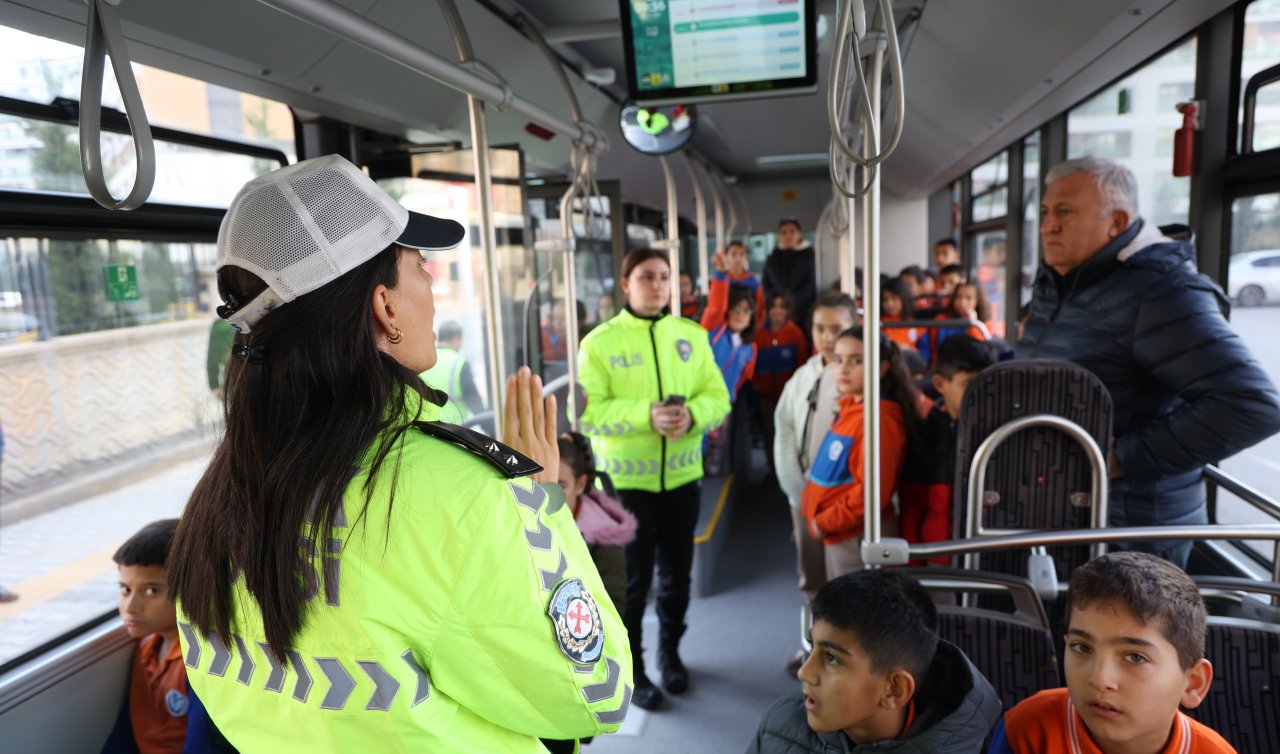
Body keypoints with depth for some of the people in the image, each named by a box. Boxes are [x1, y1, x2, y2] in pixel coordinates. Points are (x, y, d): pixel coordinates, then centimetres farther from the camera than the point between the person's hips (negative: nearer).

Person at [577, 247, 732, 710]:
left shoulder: (692, 335, 3)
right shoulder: (600, 342, -8)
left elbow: (718, 397, 1)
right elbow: (589, 412, -14)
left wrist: (692, 412, -21)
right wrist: (646, 415, -27)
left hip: (682, 475, 4)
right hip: (625, 478, -3)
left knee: (677, 573, 17)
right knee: (632, 578, 7)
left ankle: (670, 652, 39)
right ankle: (631, 669, 26)